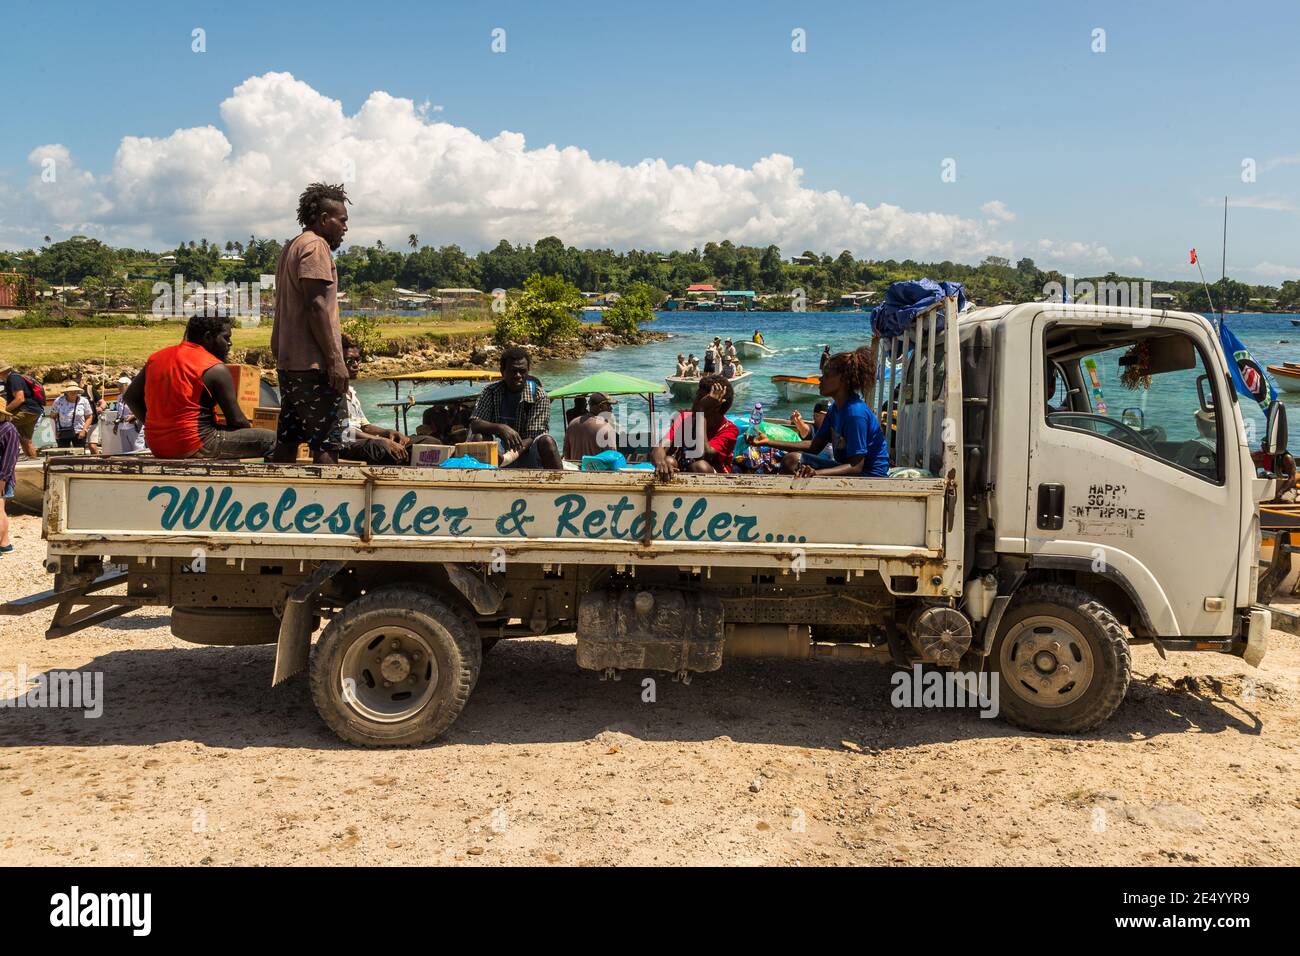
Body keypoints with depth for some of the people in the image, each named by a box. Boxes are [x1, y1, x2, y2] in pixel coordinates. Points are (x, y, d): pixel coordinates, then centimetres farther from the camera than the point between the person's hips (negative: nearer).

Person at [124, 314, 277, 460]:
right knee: (270, 439, -4)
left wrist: (157, 427, 19)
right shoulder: (216, 369, -10)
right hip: (194, 449, -8)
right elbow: (237, 420, -9)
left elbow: (130, 397, 15)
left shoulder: (157, 357, 10)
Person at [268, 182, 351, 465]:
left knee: (287, 442, 11)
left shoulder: (292, 247, 23)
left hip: (289, 363, 10)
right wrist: (335, 360, -19)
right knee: (326, 445, -10)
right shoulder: (316, 246, -8)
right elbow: (316, 306, -18)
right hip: (314, 365, -10)